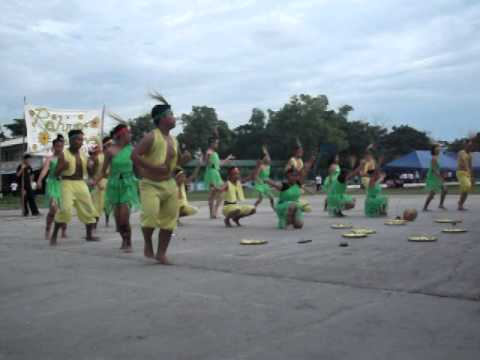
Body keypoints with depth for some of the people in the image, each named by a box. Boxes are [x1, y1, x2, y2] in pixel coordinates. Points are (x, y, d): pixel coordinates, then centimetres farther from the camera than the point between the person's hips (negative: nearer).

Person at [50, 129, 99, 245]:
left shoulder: (83, 154, 9)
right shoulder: (63, 154, -5)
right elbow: (56, 174, -7)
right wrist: (62, 167, -26)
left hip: (81, 185, 5)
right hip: (68, 184, -5)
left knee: (89, 208, 5)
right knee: (65, 209, -21)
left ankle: (89, 235, 20)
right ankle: (54, 236, -8)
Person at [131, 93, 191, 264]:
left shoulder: (173, 139, 10)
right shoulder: (151, 137, -13)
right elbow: (134, 155, -20)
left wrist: (184, 158, 1)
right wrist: (152, 167, -26)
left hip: (169, 184, 7)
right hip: (150, 184, -7)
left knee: (169, 219, 6)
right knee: (150, 214, -24)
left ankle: (161, 253, 20)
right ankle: (148, 244, 4)